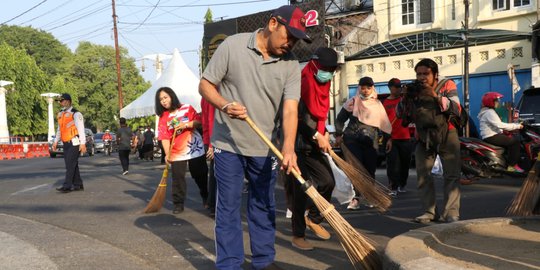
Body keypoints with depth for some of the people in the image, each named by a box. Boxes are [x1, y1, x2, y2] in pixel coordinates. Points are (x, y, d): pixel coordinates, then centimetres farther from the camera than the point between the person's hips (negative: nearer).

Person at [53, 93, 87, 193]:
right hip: (66, 144, 8)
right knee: (73, 165, 10)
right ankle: (78, 185, 17)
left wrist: (83, 144, -20)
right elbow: (59, 129, 24)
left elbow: (81, 129, -14)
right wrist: (55, 142, 19)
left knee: (70, 164, -11)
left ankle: (67, 186, -12)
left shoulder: (75, 114, -10)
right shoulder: (60, 114, 15)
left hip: (74, 143, -8)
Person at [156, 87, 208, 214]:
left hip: (195, 148, 0)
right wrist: (167, 154, -20)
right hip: (177, 152, 0)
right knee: (178, 178, -5)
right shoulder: (163, 117, -1)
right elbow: (165, 137, -8)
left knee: (200, 175, 12)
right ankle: (178, 204, 4)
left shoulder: (187, 108, -1)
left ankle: (207, 198, 33)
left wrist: (188, 124, -22)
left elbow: (199, 121, -4)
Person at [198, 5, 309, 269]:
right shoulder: (232, 46, -9)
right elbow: (205, 84, -4)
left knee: (263, 206, 13)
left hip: (265, 148, 3)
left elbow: (290, 109, -13)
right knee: (228, 206, 4)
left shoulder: (291, 64, -4)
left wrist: (288, 148, -28)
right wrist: (224, 105, -25)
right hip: (228, 144, -2)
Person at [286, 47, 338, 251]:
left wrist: (324, 133, 7)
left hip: (314, 143, 8)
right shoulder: (302, 81, -15)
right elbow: (297, 114, -22)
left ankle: (313, 219, 28)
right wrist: (317, 135, -21)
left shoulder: (323, 84, 12)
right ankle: (298, 236, 7)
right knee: (300, 189, -5)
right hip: (298, 144, -8)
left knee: (328, 181, 6)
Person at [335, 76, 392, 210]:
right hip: (352, 139, -3)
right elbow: (340, 119, 7)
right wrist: (339, 135, 4)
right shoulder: (353, 102, 2)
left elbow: (384, 123, 14)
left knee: (370, 169, 5)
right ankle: (355, 198, -9)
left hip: (370, 141, 3)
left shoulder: (377, 104, 11)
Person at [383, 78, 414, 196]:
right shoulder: (385, 103, 2)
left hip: (405, 138, 3)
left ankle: (402, 185, 24)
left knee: (405, 163, 10)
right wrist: (387, 138, -7)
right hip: (391, 138, -3)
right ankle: (393, 187, -6)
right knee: (392, 164, -9)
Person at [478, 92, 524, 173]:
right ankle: (512, 166, -12)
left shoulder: (489, 111, 19)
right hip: (491, 137, -11)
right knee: (515, 141, -11)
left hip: (492, 135, 11)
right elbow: (500, 125, -25)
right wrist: (517, 126, -20)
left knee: (511, 139, 16)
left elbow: (498, 125, 19)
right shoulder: (489, 112, -16)